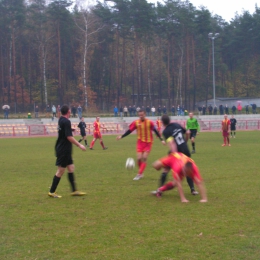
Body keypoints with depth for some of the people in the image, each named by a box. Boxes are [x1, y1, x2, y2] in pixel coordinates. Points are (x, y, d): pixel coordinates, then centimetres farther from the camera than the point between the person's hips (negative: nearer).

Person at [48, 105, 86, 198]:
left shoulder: (61, 120, 9)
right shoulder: (66, 122, -19)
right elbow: (69, 137, -23)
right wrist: (79, 145, -18)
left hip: (65, 151, 9)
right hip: (64, 151, -9)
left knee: (71, 168, 12)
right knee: (60, 171, -2)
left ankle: (74, 190, 16)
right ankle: (52, 192, 5)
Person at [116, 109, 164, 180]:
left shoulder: (149, 122, -9)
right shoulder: (136, 123, -4)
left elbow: (155, 131, -2)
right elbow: (130, 130, 3)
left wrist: (161, 140, -2)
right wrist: (121, 136, -3)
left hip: (148, 143, -2)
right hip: (140, 142, 2)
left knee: (144, 158, -13)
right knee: (139, 158, -6)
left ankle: (139, 174, -9)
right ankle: (141, 173, 15)